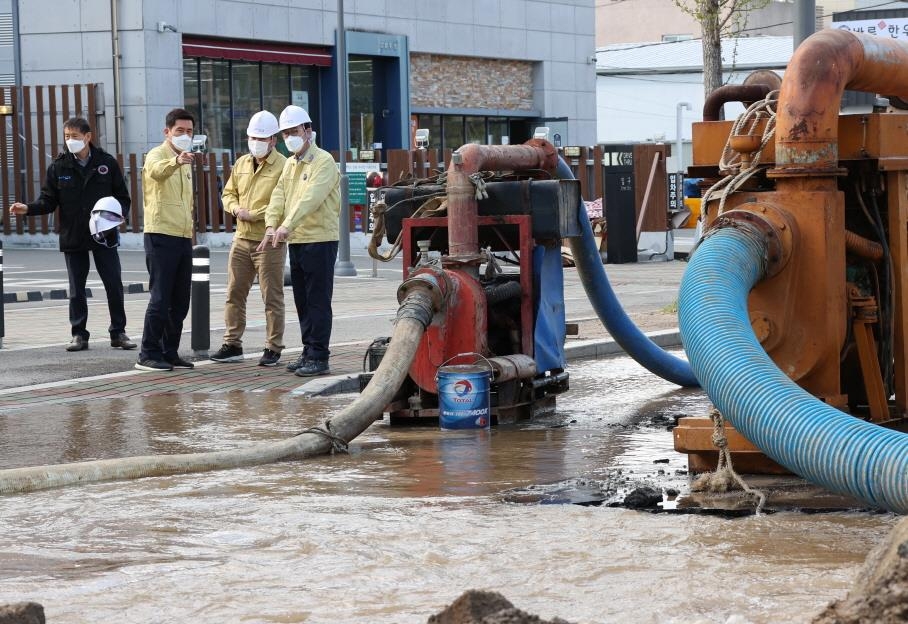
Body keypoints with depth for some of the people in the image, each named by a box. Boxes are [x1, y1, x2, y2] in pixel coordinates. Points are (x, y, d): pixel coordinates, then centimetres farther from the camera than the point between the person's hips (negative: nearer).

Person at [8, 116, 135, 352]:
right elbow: (48, 201, 0)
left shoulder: (107, 163, 0)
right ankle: (79, 334, 14)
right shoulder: (59, 166, 1)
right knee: (76, 290, 6)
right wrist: (28, 209, -17)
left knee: (114, 285, 1)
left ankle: (118, 333, 12)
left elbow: (123, 198, 5)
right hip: (72, 238, 1)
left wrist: (118, 212, -15)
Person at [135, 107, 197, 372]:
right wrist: (176, 161, -52)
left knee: (180, 301, 9)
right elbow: (156, 171, -32)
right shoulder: (157, 155, -6)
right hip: (161, 236, -8)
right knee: (160, 298, -8)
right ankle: (148, 355, -4)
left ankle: (170, 352, 16)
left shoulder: (185, 163, 20)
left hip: (184, 238, 8)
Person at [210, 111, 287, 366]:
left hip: (269, 242, -7)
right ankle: (232, 345, 16)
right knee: (234, 293, 9)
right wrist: (235, 208, -2)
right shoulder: (241, 164, 13)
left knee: (272, 297, 1)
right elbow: (228, 193, 20)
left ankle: (273, 349, 7)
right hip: (242, 239, 7)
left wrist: (254, 215, -17)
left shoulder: (282, 166, -10)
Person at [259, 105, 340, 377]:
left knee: (318, 302, -6)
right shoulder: (290, 163, 17)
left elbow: (310, 197, -23)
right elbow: (279, 195, 7)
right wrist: (271, 225, -12)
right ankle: (308, 352, 19)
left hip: (320, 239, -8)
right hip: (296, 241, 8)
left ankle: (319, 358, -5)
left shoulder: (323, 161, -9)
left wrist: (287, 226, -33)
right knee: (302, 302, 12)